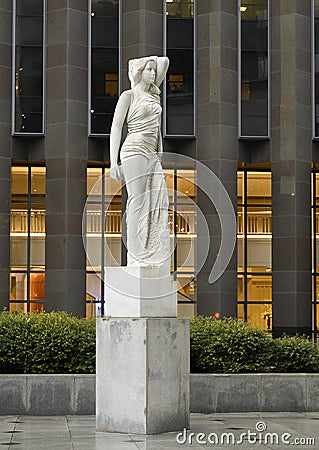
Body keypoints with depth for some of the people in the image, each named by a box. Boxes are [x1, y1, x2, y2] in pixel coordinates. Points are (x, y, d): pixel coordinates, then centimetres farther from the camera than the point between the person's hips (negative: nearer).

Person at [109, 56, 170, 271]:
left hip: (154, 155, 7)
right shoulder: (129, 95, -1)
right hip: (135, 151, -7)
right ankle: (137, 260, -5)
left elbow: (165, 61, 24)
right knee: (138, 205, -8)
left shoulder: (153, 94, 17)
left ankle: (155, 260, 5)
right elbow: (116, 127, -4)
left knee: (158, 205, 1)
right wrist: (114, 162, -10)